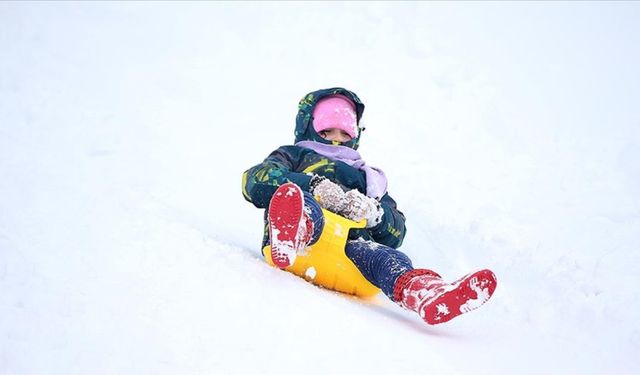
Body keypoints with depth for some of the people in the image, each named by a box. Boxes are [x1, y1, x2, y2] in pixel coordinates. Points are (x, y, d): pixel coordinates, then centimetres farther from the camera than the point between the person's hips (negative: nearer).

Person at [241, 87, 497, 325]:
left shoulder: (365, 177, 43)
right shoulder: (295, 156, 34)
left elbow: (396, 234, 27)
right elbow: (254, 180, 9)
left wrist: (373, 212, 1)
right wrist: (314, 186, -6)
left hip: (351, 246, 3)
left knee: (386, 256, -34)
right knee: (300, 200, -36)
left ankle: (423, 293, -70)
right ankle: (295, 234, -75)